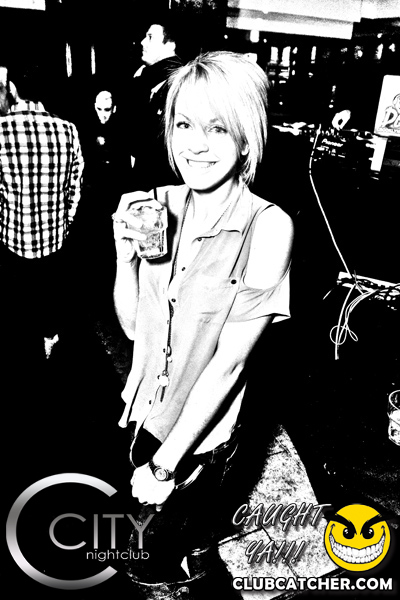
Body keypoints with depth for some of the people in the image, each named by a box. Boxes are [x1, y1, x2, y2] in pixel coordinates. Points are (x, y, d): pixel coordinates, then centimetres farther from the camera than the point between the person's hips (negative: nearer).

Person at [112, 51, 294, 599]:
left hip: (201, 435, -5)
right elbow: (132, 324, -1)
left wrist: (166, 462, -15)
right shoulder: (160, 205, -6)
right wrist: (125, 254, -18)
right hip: (146, 415, 5)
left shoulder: (268, 227, -22)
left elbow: (229, 362, -21)